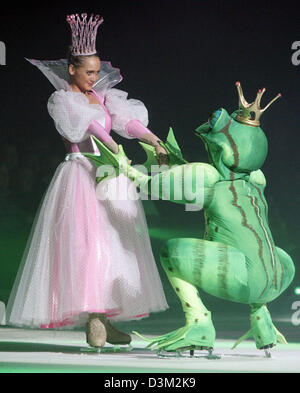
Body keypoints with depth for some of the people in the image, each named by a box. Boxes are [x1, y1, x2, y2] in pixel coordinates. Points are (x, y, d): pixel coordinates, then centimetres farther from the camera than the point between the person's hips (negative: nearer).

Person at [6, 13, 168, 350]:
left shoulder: (103, 97, 16)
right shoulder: (61, 100, 0)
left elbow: (129, 121, 1)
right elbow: (86, 126, -17)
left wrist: (156, 142, -17)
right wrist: (113, 148, -32)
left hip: (110, 177, 6)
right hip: (80, 177, -6)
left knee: (114, 245, 4)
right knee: (87, 244, -15)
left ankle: (105, 319, 8)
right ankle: (92, 321, -15)